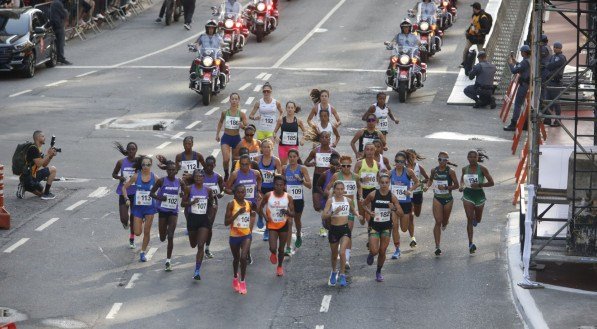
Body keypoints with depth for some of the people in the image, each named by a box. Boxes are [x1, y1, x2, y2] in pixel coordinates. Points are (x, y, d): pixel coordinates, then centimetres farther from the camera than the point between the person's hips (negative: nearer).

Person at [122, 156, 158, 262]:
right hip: (138, 207, 0)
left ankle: (143, 253, 18)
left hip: (150, 207, 0)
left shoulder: (154, 177, -6)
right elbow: (124, 187, 3)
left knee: (147, 232, 2)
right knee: (137, 233, 0)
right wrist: (127, 199, -8)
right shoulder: (136, 176, -6)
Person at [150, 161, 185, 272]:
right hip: (163, 211, 0)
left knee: (170, 237, -9)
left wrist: (183, 195, -12)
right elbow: (151, 193, -1)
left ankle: (168, 261, -2)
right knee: (162, 238, 10)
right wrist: (159, 198, -20)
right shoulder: (161, 181, -8)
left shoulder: (180, 183, -2)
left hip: (173, 212, 0)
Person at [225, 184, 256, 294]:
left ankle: (242, 281, 0)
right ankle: (235, 279, 41)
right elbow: (226, 222, -16)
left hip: (246, 235, 1)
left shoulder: (249, 204, -1)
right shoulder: (231, 204, -12)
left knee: (243, 257, -16)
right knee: (236, 258, 16)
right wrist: (238, 213, -24)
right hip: (234, 235, -1)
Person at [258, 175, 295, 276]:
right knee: (273, 248, -14)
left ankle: (280, 266, 37)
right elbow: (261, 207, 5)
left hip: (283, 225, 1)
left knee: (281, 249, 12)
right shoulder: (268, 195, -9)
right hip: (272, 225, -1)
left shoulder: (288, 198, -8)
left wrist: (287, 212, -27)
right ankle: (273, 254, 24)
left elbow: (293, 213, -5)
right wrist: (265, 216, -11)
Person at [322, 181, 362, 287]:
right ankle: (334, 272, 40)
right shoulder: (330, 201, -7)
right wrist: (333, 212, -30)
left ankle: (342, 275, -9)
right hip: (334, 229, 0)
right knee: (334, 254, 15)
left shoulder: (347, 200, 1)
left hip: (345, 229, 0)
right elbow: (323, 216, -15)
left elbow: (353, 210, 23)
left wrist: (358, 215, 3)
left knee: (342, 252, -18)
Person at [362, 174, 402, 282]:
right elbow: (364, 204, 6)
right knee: (374, 251, -11)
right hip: (374, 226, -1)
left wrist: (394, 209, -26)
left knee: (382, 252, 7)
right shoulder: (373, 195, -12)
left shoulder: (392, 197, -9)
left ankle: (379, 272, 28)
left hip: (386, 227, 1)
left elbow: (401, 214, -7)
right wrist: (369, 212, -12)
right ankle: (371, 255, 27)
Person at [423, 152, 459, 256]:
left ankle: (444, 224, 57)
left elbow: (456, 185, -6)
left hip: (448, 199, -1)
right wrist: (427, 186, -1)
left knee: (444, 221, 15)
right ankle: (437, 246, -13)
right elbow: (430, 179, 19)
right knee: (438, 222, -10)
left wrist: (446, 187, -20)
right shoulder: (434, 170, -1)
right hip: (437, 199, 1)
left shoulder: (450, 171, -10)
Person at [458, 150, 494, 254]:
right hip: (468, 195, 1)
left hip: (479, 195, 0)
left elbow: (491, 183, -9)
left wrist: (479, 185, -22)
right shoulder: (465, 169, 1)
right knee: (469, 219, -11)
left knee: (478, 219, 16)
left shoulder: (482, 169, -9)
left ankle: (475, 219, 56)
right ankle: (470, 243, -15)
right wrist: (462, 186, -1)